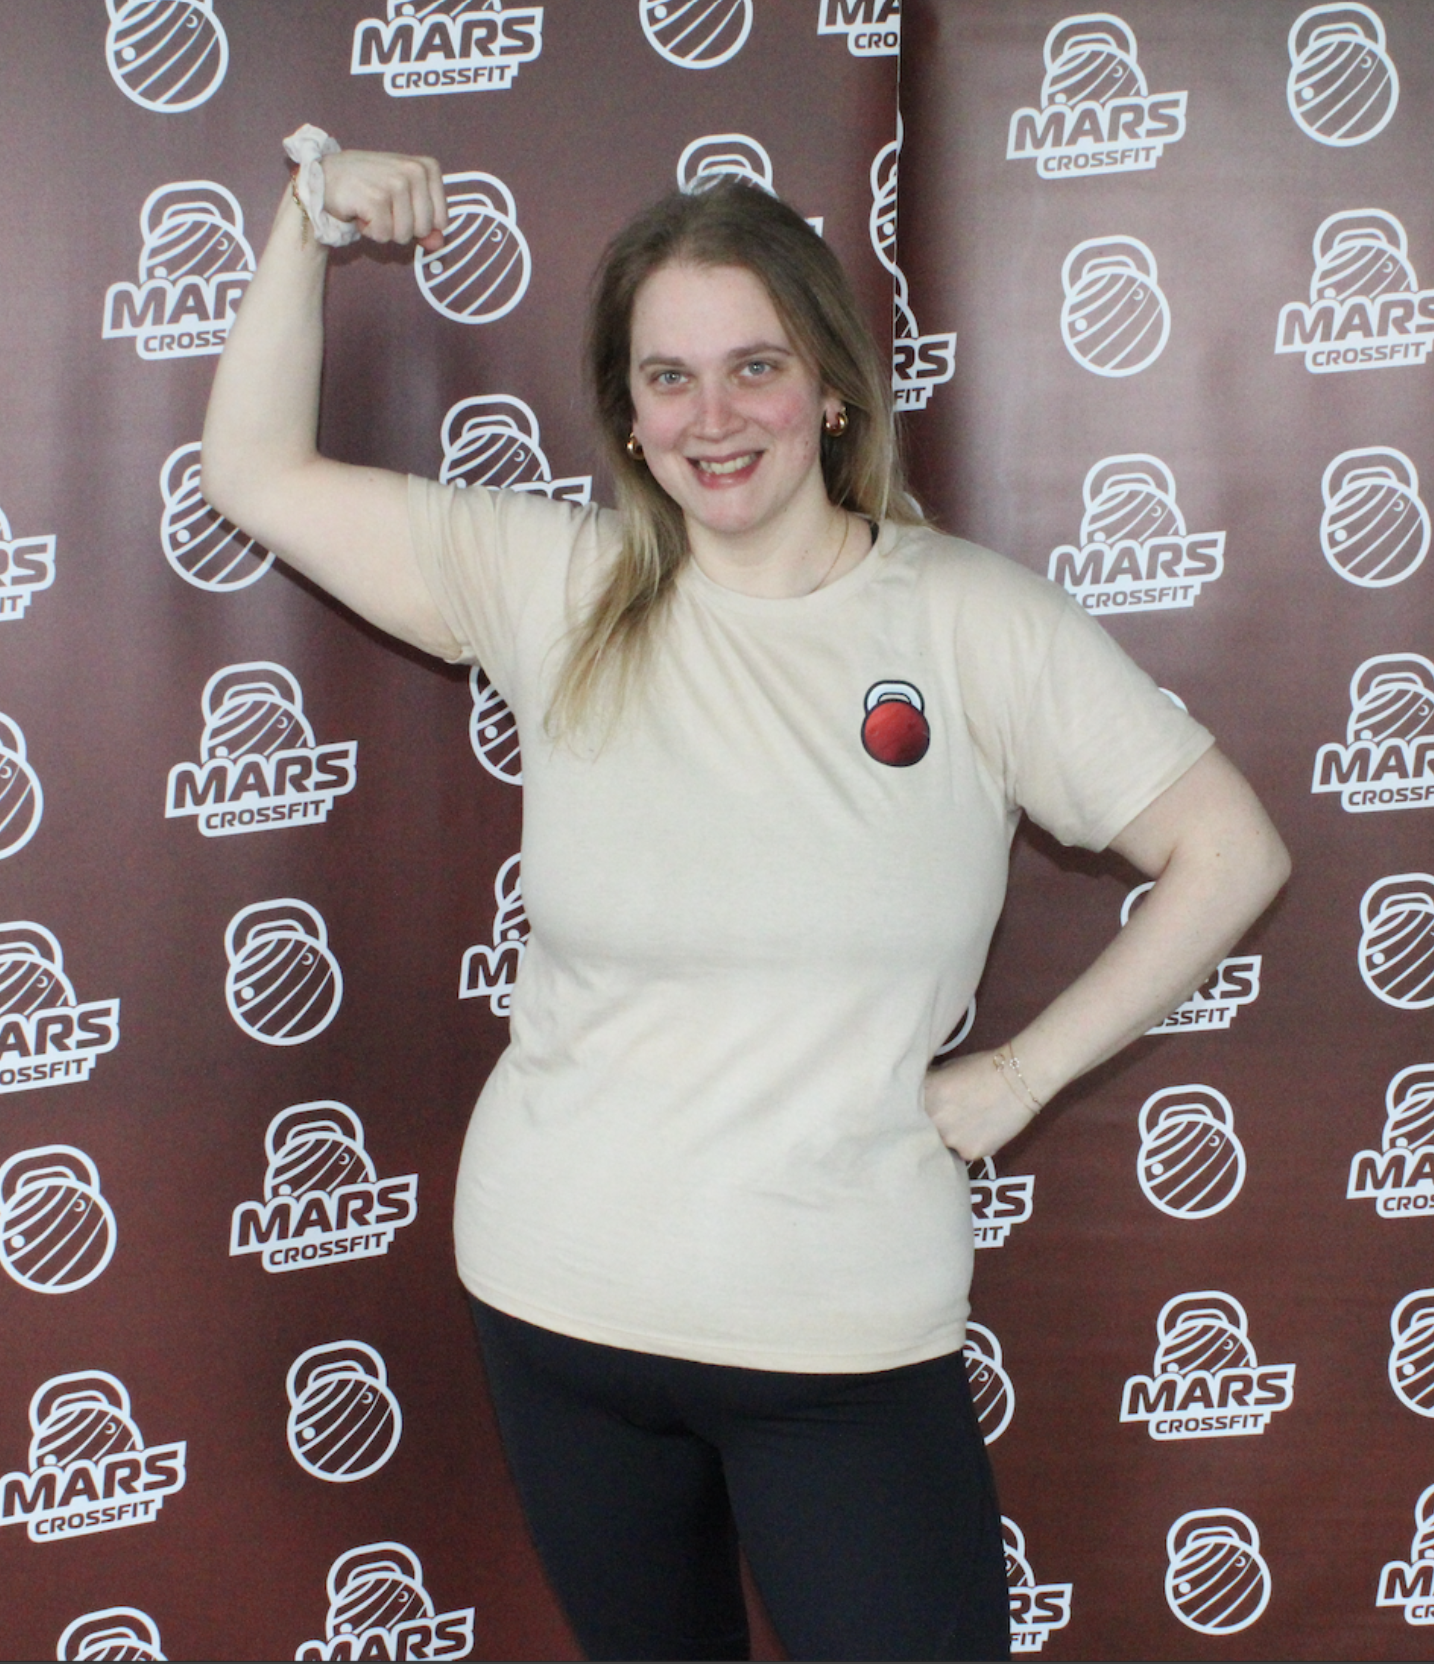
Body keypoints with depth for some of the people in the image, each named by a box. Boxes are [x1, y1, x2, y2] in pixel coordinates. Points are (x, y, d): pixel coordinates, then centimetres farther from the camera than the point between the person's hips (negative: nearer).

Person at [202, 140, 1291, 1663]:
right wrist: (312, 219, -4)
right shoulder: (560, 587, -1)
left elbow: (1229, 852, -3)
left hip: (850, 1338, -2)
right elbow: (258, 474, 3)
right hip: (562, 1310, 2)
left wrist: (1022, 1073, -4)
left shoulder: (969, 618, -6)